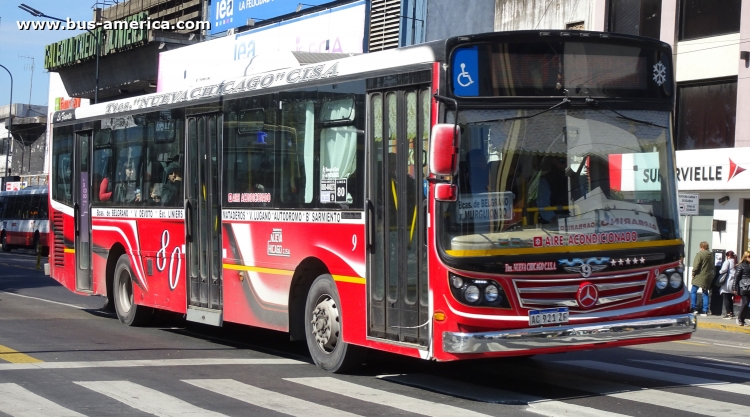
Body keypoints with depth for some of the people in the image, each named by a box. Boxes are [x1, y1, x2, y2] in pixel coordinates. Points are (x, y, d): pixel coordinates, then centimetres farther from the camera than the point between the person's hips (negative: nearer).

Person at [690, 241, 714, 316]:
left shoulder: (700, 254, -15)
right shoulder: (711, 255, 7)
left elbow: (696, 266, -16)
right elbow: (712, 265, 13)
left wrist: (693, 273, -5)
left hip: (700, 276, -7)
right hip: (708, 277, 7)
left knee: (693, 291, 4)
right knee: (705, 293, 11)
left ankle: (694, 308, -2)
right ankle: (705, 310, 8)